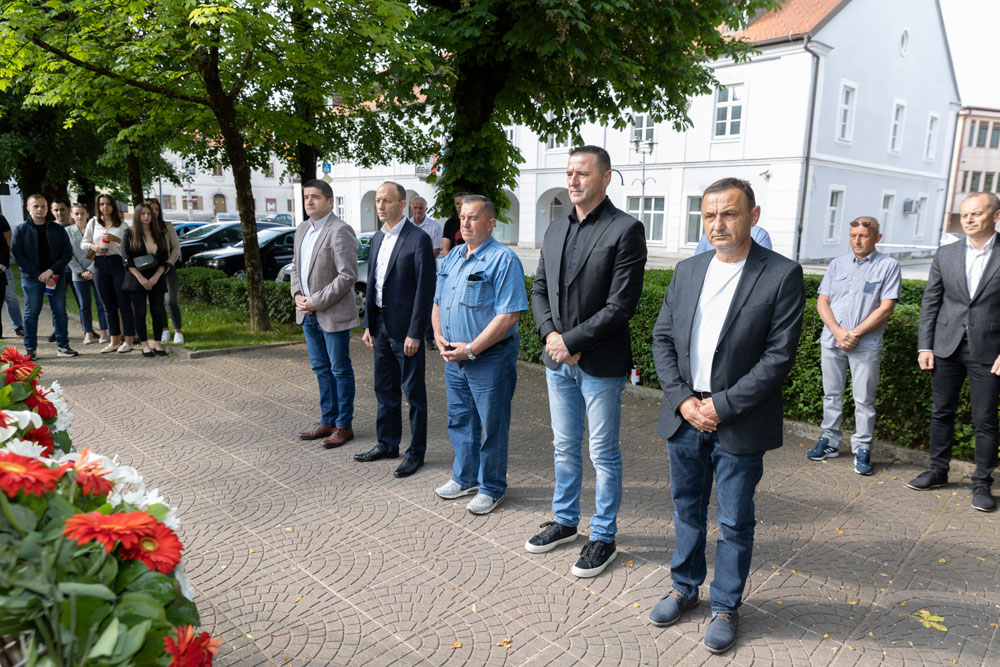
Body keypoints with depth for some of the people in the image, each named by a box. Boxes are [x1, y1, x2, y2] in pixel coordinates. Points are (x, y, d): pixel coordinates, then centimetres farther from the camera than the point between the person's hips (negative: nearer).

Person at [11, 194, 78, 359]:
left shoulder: (58, 229, 6)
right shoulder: (21, 230, 2)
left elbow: (67, 253, 2)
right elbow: (18, 255, -3)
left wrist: (51, 270, -11)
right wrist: (38, 274, -12)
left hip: (55, 276, 1)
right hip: (31, 278, -1)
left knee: (60, 312, 3)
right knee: (31, 313, 3)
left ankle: (63, 346, 10)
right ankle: (30, 349, 10)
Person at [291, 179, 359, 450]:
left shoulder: (340, 231, -15)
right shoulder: (302, 230, 12)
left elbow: (348, 275, -21)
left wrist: (317, 301, -18)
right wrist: (297, 294, 2)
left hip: (333, 313, -8)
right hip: (308, 314, 8)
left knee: (340, 370, 3)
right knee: (321, 369, 16)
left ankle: (344, 426, 15)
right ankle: (327, 421, 28)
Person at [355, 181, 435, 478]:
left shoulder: (418, 239, -13)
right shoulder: (378, 238, 12)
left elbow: (425, 289, -16)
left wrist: (415, 333, -18)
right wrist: (368, 324, 12)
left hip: (405, 328, -8)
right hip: (381, 325, 8)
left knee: (414, 392, 3)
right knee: (384, 389, 17)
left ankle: (416, 452, 15)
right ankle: (387, 444, 31)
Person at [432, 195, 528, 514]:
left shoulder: (503, 259, -13)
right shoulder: (452, 258, 12)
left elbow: (509, 315, -21)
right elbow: (438, 302, 19)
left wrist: (471, 349, -20)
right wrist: (439, 336, 1)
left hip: (490, 359, -7)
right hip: (454, 357, 8)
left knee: (492, 426, 5)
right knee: (459, 420, 18)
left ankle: (491, 488, 22)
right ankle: (465, 478, 35)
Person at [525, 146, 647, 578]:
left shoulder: (625, 230, -11)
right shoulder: (556, 229, 10)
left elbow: (621, 305, -17)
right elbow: (540, 290, 11)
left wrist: (572, 342, -16)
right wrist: (550, 335, -6)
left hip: (600, 363, -6)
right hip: (558, 361, 6)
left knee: (604, 454, 7)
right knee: (564, 448, 19)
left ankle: (603, 537, 24)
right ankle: (565, 521, 36)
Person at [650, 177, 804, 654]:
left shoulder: (782, 275, -9)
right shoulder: (686, 271, 6)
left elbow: (779, 355, -13)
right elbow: (662, 338, 6)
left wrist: (722, 406, -16)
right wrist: (683, 399, -6)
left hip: (739, 424, -4)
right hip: (685, 416, 4)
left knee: (734, 523, 11)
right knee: (687, 509, 19)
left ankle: (726, 606, 31)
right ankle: (685, 588, 39)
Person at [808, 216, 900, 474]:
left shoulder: (888, 266, 1)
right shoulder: (838, 264, 11)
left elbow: (886, 307, -6)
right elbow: (822, 301, 6)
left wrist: (855, 333, -13)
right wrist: (838, 331, -9)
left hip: (866, 344, -3)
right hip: (831, 340, 4)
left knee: (864, 399, 2)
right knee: (832, 394, 11)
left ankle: (862, 448, 12)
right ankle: (829, 440, 22)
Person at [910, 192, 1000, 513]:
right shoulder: (946, 254, 5)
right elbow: (930, 302, 6)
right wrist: (925, 346, 1)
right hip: (947, 347, 3)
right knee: (942, 412, 12)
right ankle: (938, 469, 26)